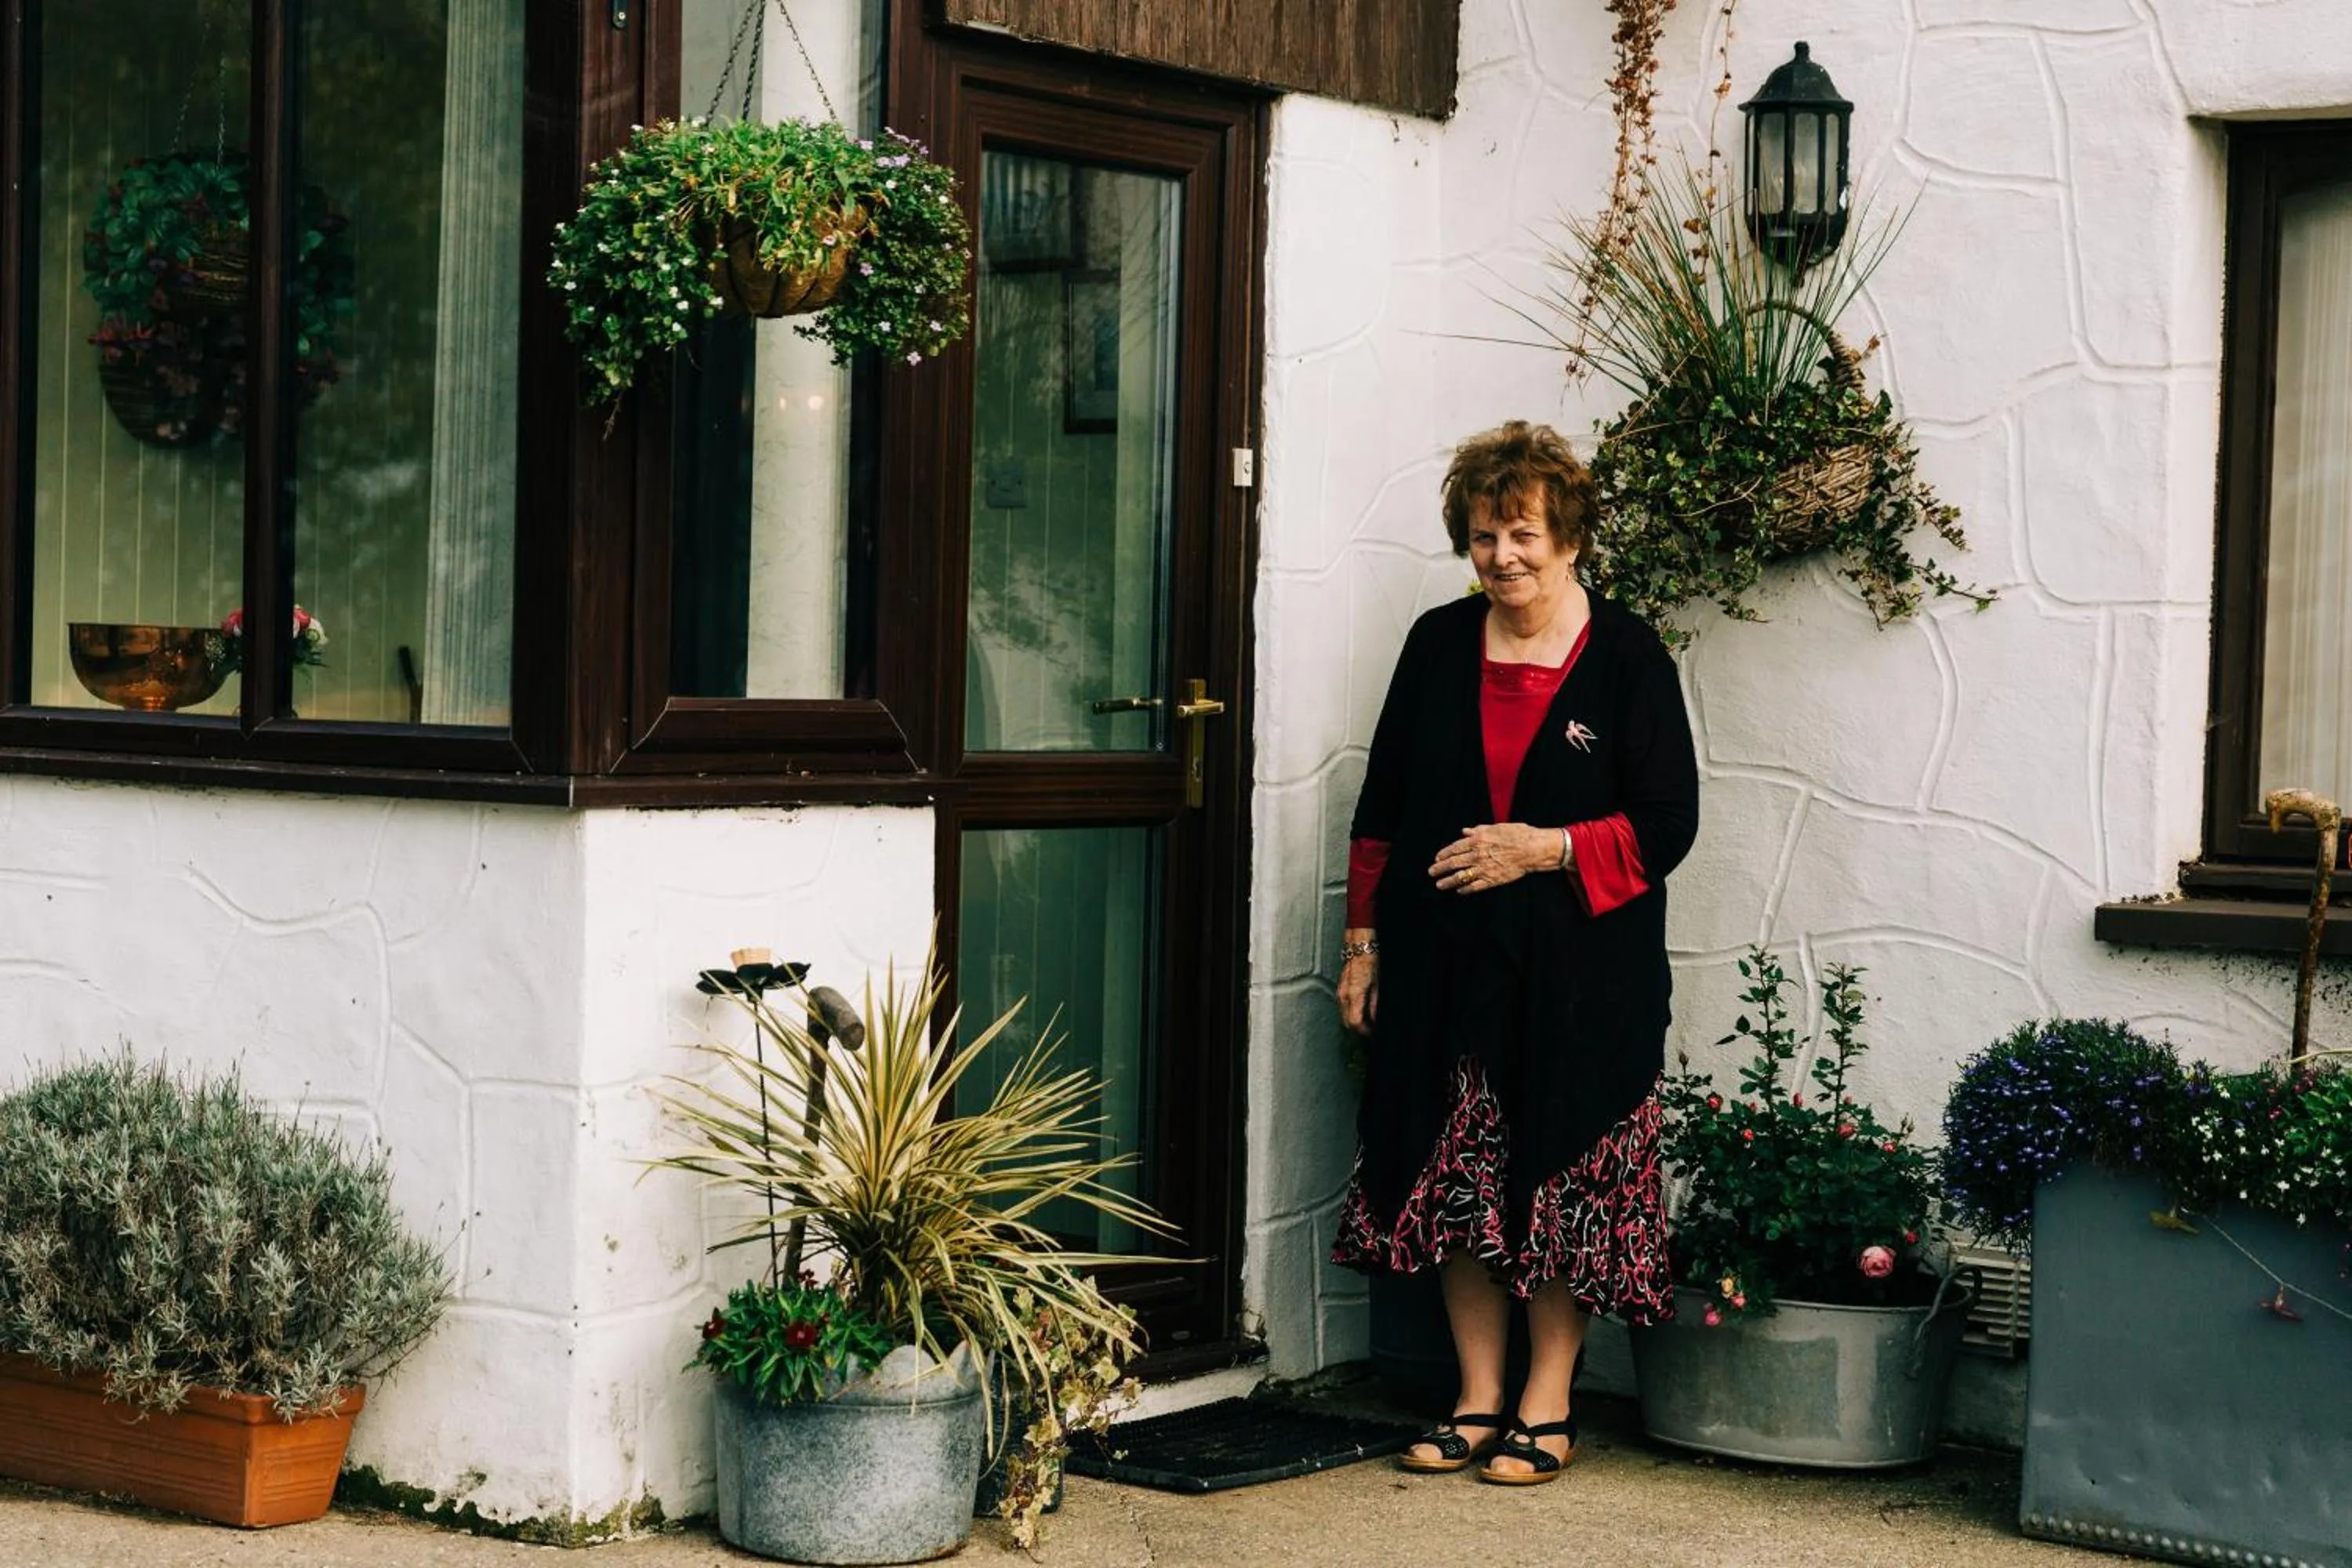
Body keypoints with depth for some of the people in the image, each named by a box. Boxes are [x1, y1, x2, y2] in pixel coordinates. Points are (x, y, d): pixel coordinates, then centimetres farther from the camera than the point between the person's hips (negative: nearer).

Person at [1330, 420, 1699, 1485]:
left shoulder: (1628, 658, -4)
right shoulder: (1438, 645, 8)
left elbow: (1666, 824, -5)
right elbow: (1383, 805, 12)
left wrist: (1547, 849, -17)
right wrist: (1364, 941, 9)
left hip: (1579, 976, -3)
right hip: (1447, 967, 4)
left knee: (1562, 1189, 0)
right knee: (1457, 1187, 6)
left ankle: (1546, 1411, 12)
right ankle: (1478, 1403, 17)